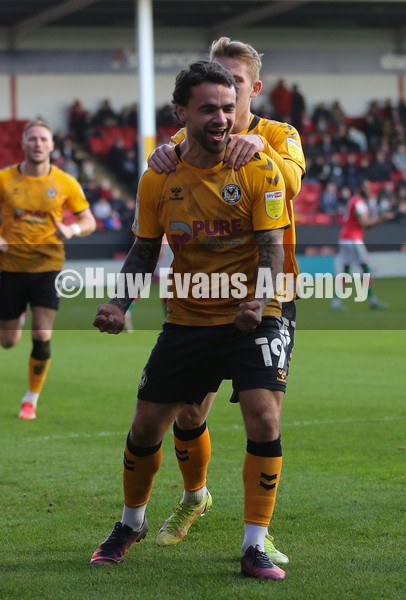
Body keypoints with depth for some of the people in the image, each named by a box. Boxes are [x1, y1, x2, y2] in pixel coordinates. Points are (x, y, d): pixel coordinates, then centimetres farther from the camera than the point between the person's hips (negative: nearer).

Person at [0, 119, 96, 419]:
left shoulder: (66, 183, -3)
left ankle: (31, 400, 7)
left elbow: (89, 221, 4)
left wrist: (73, 229, -18)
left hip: (47, 266, -1)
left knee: (42, 337, -11)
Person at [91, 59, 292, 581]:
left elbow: (271, 248, -11)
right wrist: (119, 304, -7)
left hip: (251, 320, -3)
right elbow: (144, 250, 9)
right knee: (146, 426, 6)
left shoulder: (260, 170, -9)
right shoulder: (158, 179, -1)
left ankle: (254, 547, -8)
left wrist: (259, 301, -30)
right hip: (186, 321, 3)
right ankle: (131, 524, 33)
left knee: (264, 421, -20)